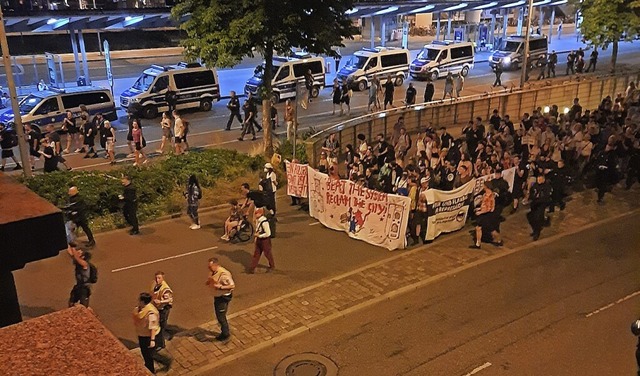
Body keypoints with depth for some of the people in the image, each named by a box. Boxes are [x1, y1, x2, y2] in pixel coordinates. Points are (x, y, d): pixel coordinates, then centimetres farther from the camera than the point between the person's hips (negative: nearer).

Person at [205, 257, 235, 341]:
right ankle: (224, 332, 37)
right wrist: (208, 282, -6)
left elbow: (232, 285, -25)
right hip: (217, 296, 9)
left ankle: (225, 334, 18)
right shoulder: (213, 272, -1)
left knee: (221, 317, 0)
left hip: (224, 297, -9)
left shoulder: (224, 274, -28)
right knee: (219, 316, 20)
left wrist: (220, 287, -31)